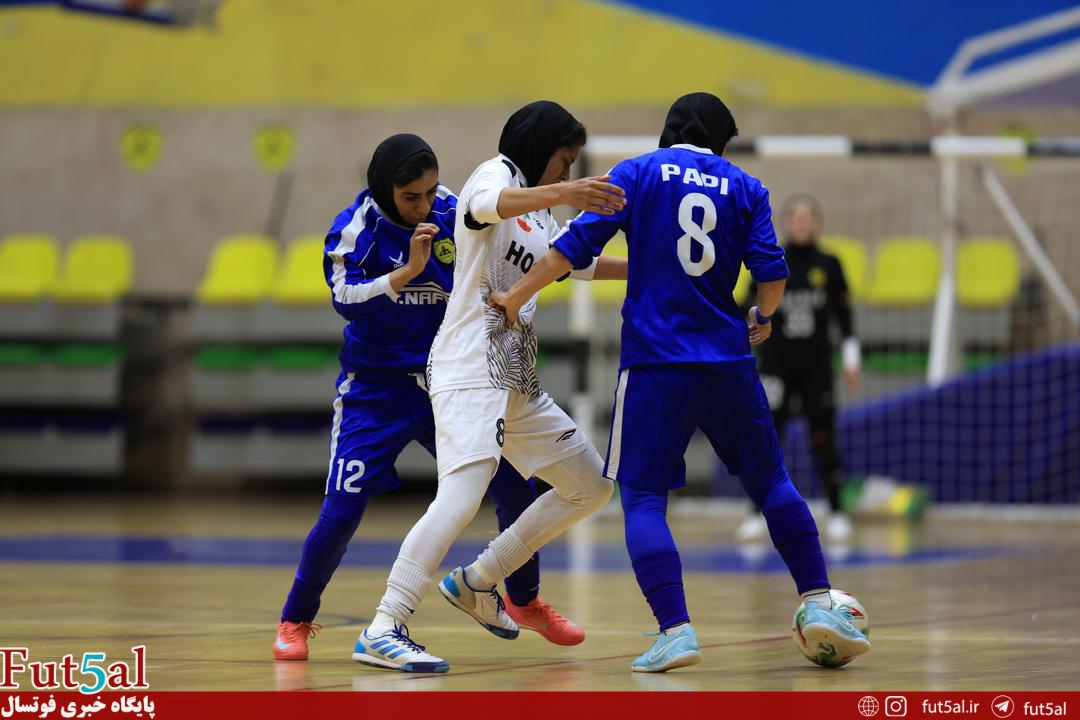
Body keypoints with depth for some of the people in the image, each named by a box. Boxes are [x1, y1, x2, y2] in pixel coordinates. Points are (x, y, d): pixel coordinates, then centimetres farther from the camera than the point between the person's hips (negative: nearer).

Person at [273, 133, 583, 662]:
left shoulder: (452, 214, -5)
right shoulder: (356, 228, -14)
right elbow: (345, 298, -28)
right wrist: (407, 272, -38)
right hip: (376, 389, -3)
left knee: (515, 489, -1)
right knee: (341, 513, -11)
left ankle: (525, 601, 23)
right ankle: (295, 621, 11)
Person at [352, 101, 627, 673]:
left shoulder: (538, 217, 24)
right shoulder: (497, 173, -3)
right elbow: (489, 204, -29)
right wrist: (561, 194, -46)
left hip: (516, 381, 10)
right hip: (468, 370, -10)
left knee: (590, 486, 14)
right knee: (462, 493, -26)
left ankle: (476, 583, 20)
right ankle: (382, 632, -30)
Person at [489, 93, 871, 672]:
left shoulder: (636, 174, 4)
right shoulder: (744, 188, 9)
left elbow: (577, 243, -4)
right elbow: (771, 271, 1)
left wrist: (516, 297, 4)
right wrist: (762, 319, 22)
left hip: (654, 362, -2)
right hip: (728, 360, 2)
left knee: (643, 497, -1)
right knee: (769, 480, 18)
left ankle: (675, 630, -17)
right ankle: (818, 604, 12)